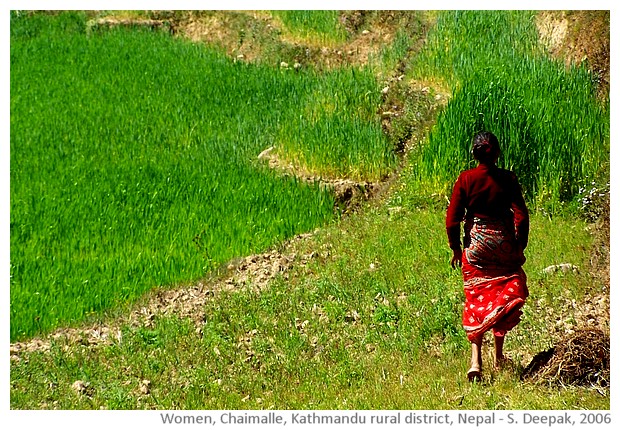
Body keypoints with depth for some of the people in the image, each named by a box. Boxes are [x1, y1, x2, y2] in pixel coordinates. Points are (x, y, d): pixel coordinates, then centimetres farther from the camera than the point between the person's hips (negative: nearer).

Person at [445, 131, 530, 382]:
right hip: (503, 242, 1)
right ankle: (499, 356, 23)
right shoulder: (507, 179, -6)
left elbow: (453, 218, -5)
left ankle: (476, 360, -10)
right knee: (503, 296, 17)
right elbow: (521, 216, -7)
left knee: (476, 299, 5)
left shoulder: (466, 179, -7)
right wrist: (520, 246, 5)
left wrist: (456, 249, 7)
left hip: (475, 244, 0)